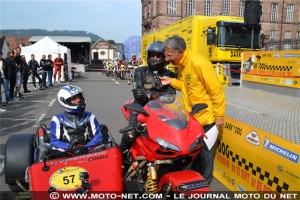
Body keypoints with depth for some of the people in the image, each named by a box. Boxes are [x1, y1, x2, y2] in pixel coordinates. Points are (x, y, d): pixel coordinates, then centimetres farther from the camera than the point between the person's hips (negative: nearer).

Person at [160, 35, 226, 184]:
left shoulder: (198, 63, -25)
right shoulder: (181, 65, 2)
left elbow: (216, 91, -21)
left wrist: (219, 115, -17)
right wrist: (172, 81, -6)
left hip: (206, 117, -8)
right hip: (191, 117, 9)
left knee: (204, 153, 9)